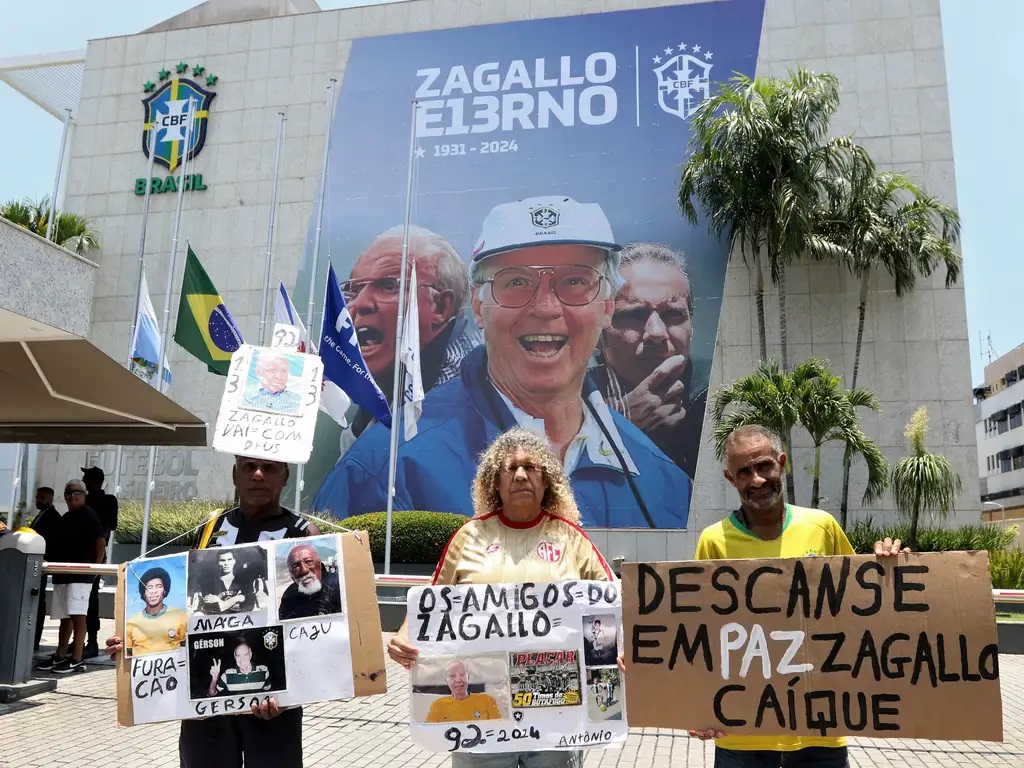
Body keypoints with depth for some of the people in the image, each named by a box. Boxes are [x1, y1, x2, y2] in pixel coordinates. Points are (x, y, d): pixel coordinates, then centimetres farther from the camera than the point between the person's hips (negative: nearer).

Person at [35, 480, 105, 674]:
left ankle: (77, 659, -11)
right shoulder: (65, 518, 18)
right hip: (62, 573, 8)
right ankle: (60, 656, 19)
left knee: (77, 614, -12)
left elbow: (101, 544, -9)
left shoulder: (89, 516, -5)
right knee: (65, 616, 12)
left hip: (80, 574, -8)